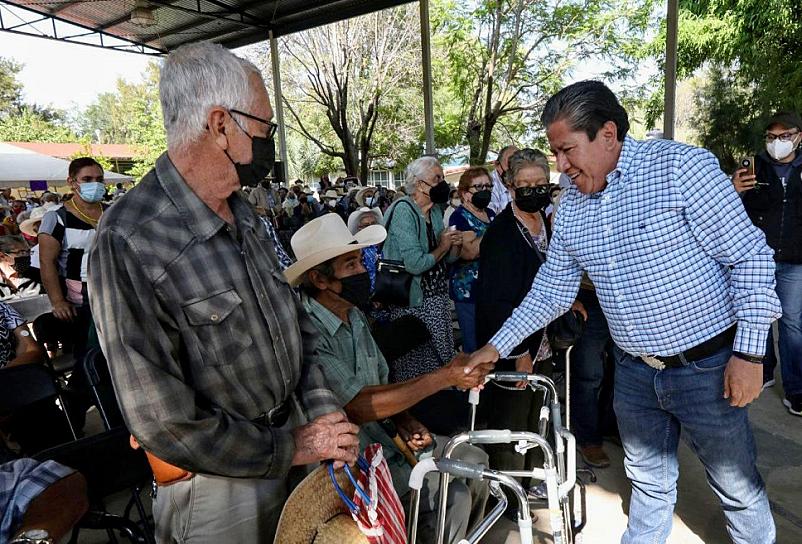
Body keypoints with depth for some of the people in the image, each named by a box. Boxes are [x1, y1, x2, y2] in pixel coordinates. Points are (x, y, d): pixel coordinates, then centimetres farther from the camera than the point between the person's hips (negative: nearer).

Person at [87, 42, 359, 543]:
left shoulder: (245, 216, 0)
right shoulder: (130, 242, -25)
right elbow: (164, 420, -23)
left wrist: (323, 407, -7)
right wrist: (289, 447, -16)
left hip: (294, 434, 7)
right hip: (220, 485, -7)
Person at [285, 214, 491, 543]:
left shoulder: (354, 316, 3)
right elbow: (356, 407, -30)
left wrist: (405, 422, -7)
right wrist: (445, 377, -28)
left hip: (382, 437, 8)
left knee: (473, 460, 6)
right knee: (453, 498, -16)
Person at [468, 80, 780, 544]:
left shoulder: (682, 166, -14)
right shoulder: (571, 206, 2)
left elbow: (750, 255, -12)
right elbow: (551, 291, 8)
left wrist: (750, 353, -15)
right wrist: (497, 346, 5)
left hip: (707, 365, -4)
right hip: (634, 371, 5)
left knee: (739, 486, 15)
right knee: (648, 479, 21)